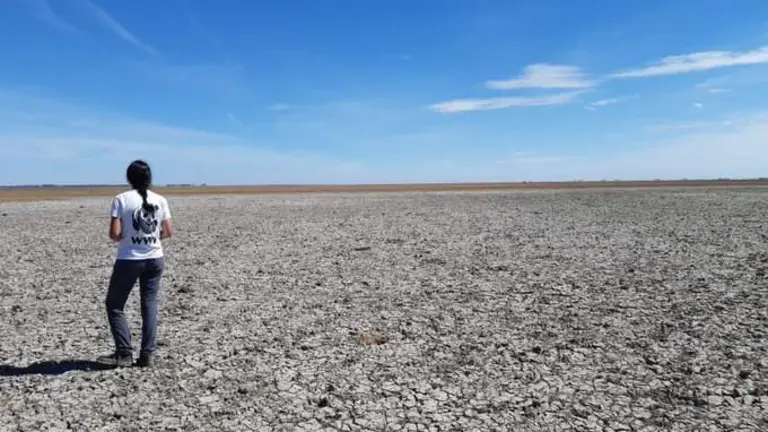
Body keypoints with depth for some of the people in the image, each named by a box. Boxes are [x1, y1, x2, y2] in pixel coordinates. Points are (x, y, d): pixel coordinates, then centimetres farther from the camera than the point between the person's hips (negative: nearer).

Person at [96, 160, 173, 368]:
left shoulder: (121, 200, -9)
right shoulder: (160, 200, 0)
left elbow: (114, 235, -14)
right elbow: (169, 232, 1)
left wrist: (124, 237, 7)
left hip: (128, 260, -3)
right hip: (155, 259, 3)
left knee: (114, 305, 13)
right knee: (150, 305, 11)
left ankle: (124, 353, 12)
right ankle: (147, 354, 12)